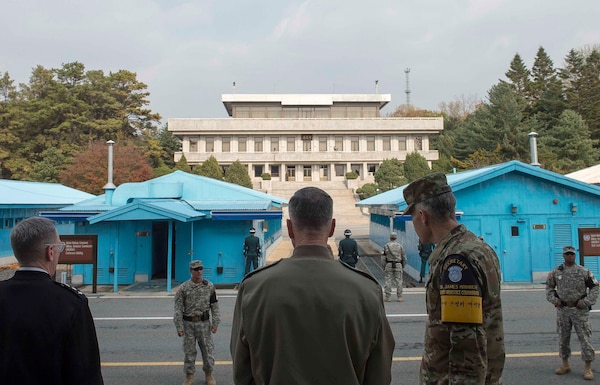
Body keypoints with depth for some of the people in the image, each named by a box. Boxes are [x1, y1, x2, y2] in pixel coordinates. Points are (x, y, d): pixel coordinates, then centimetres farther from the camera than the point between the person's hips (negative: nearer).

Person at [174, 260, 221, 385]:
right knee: (189, 351, 9)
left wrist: (215, 323, -4)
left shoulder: (209, 286, -3)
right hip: (188, 324, -1)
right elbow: (178, 309, -6)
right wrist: (179, 327, -9)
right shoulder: (183, 288, -7)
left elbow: (214, 306, 1)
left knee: (207, 350, 8)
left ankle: (209, 375, 26)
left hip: (204, 323, 1)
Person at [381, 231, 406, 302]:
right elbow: (404, 257, 7)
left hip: (389, 265, -1)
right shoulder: (400, 246, 4)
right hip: (398, 265, 1)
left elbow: (383, 257, -2)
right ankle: (399, 297, 7)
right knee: (398, 281, 5)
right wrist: (403, 267, 16)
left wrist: (383, 267, 4)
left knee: (388, 281, 3)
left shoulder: (386, 246, -1)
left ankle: (388, 297, 3)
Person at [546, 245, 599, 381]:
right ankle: (565, 364, 24)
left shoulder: (584, 272, -3)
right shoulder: (555, 272, 3)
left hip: (580, 310, -3)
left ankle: (588, 368, 9)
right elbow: (549, 287, 13)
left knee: (585, 338, -1)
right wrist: (554, 299, 0)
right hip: (562, 310, 3)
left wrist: (586, 302, -8)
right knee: (563, 338, 11)